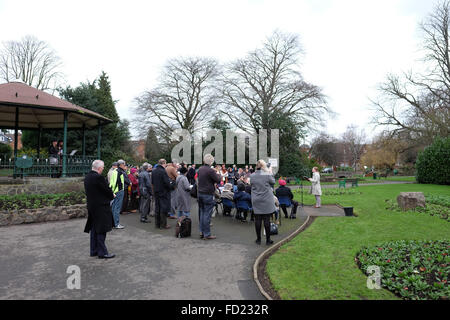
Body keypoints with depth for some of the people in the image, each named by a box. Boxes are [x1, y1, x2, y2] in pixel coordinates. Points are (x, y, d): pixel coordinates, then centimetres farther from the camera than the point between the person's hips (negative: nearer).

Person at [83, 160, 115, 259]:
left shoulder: (87, 177, 7)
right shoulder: (98, 177, -21)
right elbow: (107, 190, -16)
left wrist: (110, 195, 11)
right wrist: (112, 196, 6)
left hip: (91, 206, 9)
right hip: (100, 207, -9)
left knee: (94, 229, 16)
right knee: (101, 230, -1)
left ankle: (94, 251, 26)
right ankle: (102, 252, 6)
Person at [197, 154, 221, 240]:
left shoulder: (200, 169, 6)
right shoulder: (210, 170, -17)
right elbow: (218, 180, -13)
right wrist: (218, 174, 8)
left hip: (200, 194, 7)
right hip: (208, 195, -7)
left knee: (202, 213, 13)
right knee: (207, 215, -2)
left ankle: (202, 232, 21)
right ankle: (207, 234, 4)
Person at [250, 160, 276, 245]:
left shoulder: (252, 176, -2)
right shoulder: (267, 175, -11)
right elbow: (273, 182, 5)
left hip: (256, 201, 3)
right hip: (266, 201, -3)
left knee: (257, 219, 8)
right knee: (266, 220, 4)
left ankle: (258, 239, 16)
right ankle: (268, 240, 12)